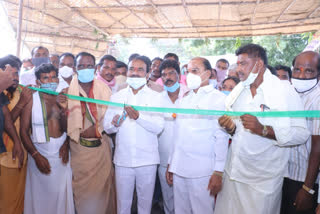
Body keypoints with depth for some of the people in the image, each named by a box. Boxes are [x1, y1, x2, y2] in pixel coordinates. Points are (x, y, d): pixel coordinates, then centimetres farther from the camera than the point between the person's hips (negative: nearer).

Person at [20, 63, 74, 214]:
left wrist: (66, 144, -7)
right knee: (40, 194, 6)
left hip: (61, 152, 3)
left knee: (61, 192, 9)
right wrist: (36, 155, -14)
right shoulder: (31, 100, -3)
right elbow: (23, 131, -7)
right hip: (39, 151, -3)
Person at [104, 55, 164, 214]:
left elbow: (158, 127, -12)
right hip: (122, 158, 2)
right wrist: (114, 124, -20)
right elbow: (107, 127, 2)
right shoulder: (117, 97, 6)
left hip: (147, 159, -1)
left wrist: (139, 117, -27)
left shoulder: (155, 97, -1)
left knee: (145, 201, 14)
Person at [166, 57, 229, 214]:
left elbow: (221, 136, -8)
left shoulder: (218, 98, -2)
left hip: (202, 171, -5)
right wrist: (170, 164, 15)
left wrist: (218, 172, -12)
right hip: (178, 169, 5)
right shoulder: (184, 99, 16)